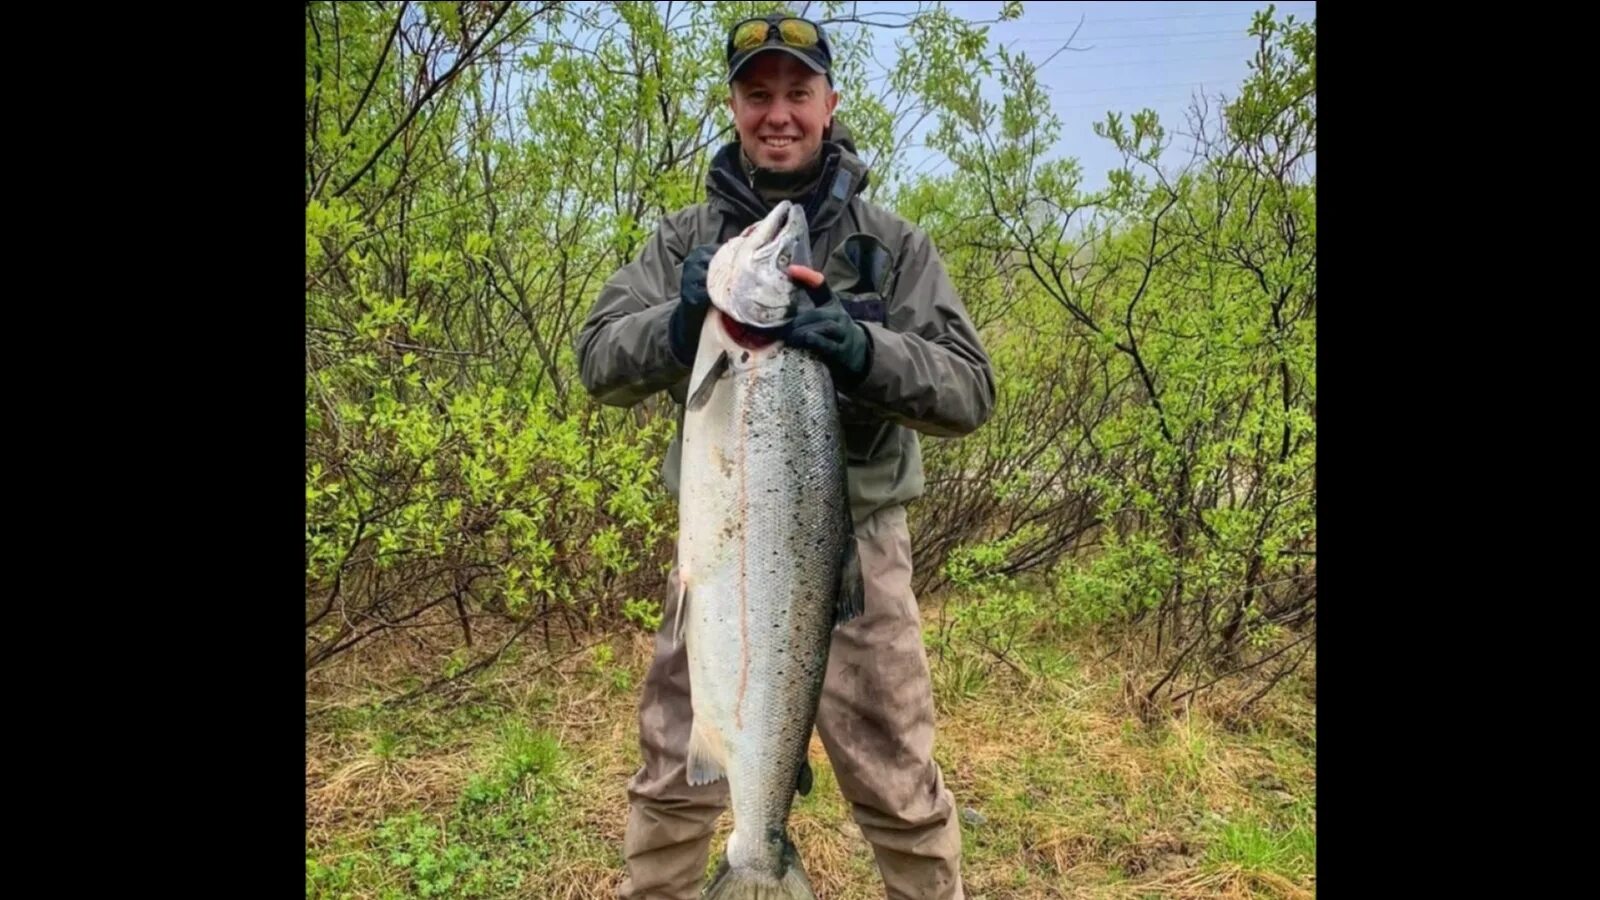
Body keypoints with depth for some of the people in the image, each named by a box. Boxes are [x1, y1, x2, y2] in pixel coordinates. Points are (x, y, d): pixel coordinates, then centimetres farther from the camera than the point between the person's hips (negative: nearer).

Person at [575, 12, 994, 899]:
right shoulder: (685, 238, 6)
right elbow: (601, 360, -3)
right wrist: (683, 321, -24)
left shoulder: (893, 244, 2)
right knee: (672, 783, 12)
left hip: (854, 541, -1)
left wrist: (863, 350, -25)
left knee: (900, 791, 7)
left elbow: (968, 391, -6)